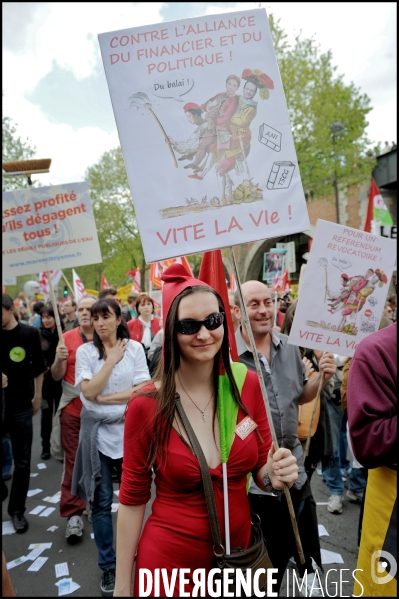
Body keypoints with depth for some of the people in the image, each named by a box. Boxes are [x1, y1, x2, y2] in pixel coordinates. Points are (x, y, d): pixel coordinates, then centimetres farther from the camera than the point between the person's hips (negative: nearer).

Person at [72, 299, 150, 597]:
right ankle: (108, 565, 24)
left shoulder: (135, 348, -3)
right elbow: (88, 391, -14)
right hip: (98, 430, 0)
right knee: (101, 501, 7)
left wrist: (107, 398, -13)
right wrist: (111, 359, -14)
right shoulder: (85, 351, -4)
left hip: (130, 428, 1)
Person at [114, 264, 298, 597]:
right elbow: (132, 499, -7)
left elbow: (261, 463, 2)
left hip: (240, 550, 3)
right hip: (170, 559, -3)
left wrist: (275, 475, -19)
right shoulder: (146, 406, -18)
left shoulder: (247, 384, -11)